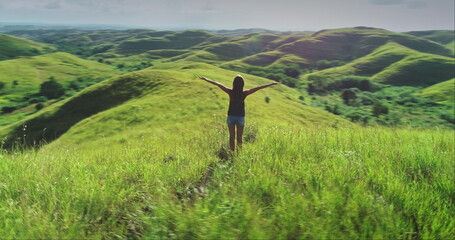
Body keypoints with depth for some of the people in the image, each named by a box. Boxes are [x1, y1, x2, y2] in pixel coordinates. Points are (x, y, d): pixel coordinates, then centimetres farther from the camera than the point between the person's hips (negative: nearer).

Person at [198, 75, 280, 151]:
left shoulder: (230, 92, -15)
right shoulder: (244, 94, -17)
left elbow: (218, 84, -8)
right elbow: (259, 88, -14)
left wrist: (205, 79, 0)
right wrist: (272, 84, -10)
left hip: (231, 117, 1)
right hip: (240, 117, -1)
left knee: (232, 137, 13)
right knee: (239, 137, 12)